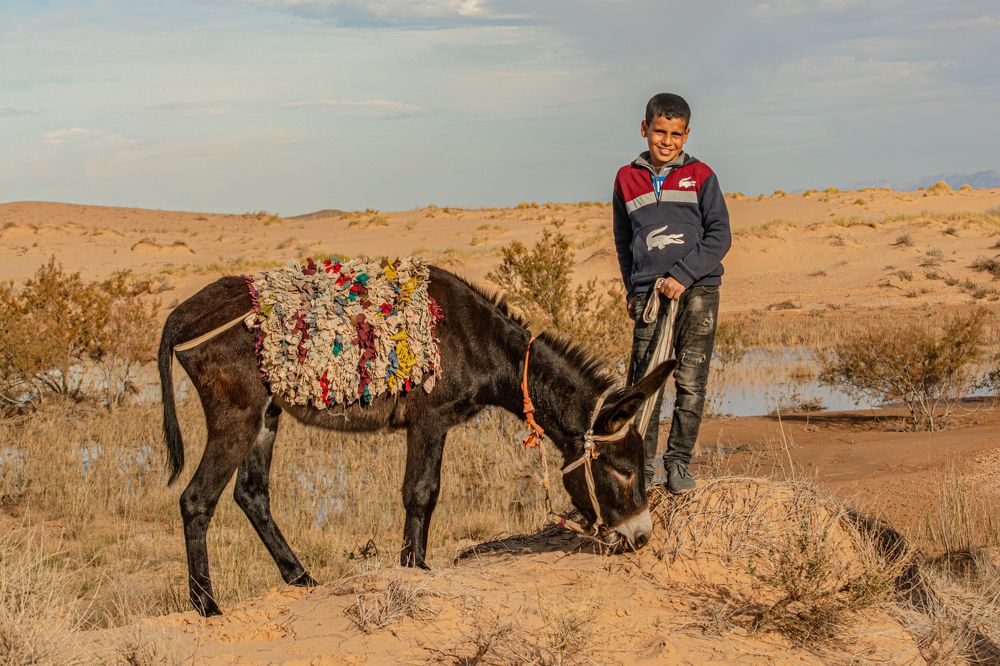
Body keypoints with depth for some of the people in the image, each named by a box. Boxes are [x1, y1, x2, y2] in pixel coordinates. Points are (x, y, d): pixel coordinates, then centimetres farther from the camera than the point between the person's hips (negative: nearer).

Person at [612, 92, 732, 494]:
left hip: (697, 290, -1)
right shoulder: (627, 180, 12)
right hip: (649, 293, 1)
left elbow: (720, 236, 0)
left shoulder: (700, 176, 6)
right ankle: (642, 464, 4)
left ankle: (678, 463, 8)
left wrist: (682, 275, -11)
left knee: (691, 382, -2)